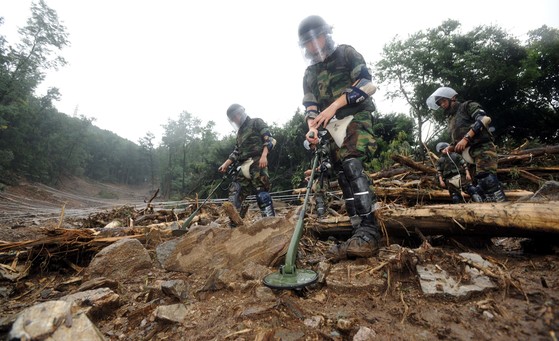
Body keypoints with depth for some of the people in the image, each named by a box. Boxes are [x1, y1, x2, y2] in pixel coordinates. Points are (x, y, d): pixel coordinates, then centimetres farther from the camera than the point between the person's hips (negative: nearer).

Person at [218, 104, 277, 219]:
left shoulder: (257, 122, 8)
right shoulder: (239, 132, 29)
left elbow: (270, 139, -5)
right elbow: (236, 152, 27)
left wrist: (264, 155, -19)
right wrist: (226, 164, 14)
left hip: (256, 163, -7)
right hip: (243, 167, 8)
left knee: (262, 193, -13)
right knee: (235, 194, 0)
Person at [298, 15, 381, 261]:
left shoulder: (346, 53, 8)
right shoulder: (309, 74, 22)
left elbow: (366, 83, -6)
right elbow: (309, 105, 9)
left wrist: (333, 106, -15)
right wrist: (312, 128, -13)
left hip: (355, 119, -6)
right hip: (331, 130, 6)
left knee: (351, 167, -27)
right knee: (345, 179, -2)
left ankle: (368, 234, -28)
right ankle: (361, 235, 1)